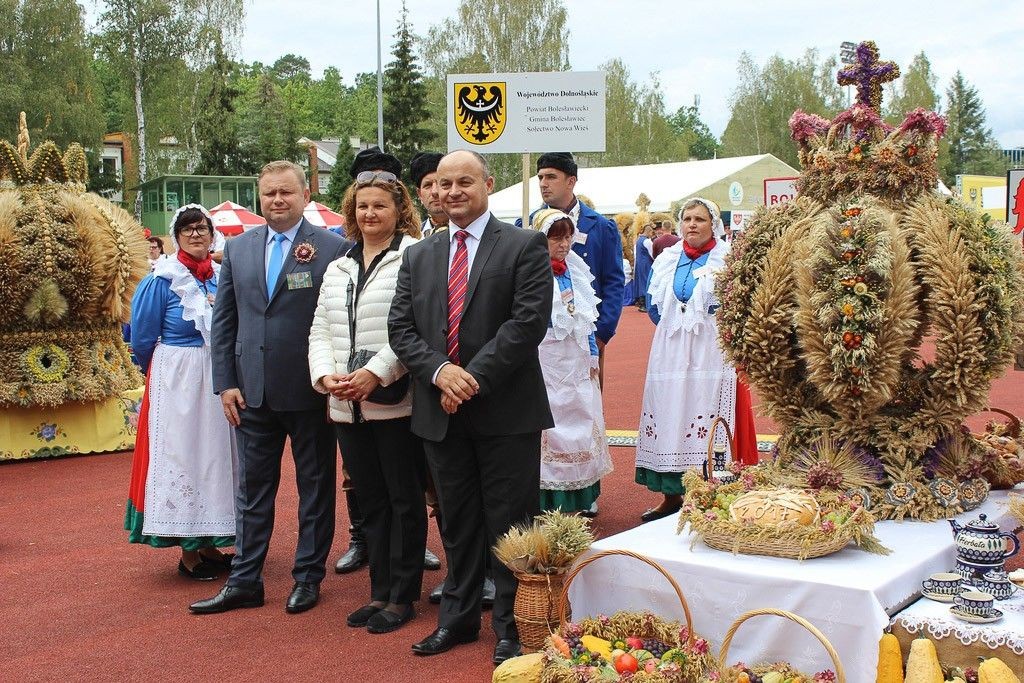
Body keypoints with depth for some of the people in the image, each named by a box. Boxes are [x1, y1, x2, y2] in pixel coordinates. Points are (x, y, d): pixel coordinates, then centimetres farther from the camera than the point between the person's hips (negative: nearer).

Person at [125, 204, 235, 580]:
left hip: (219, 380, 5)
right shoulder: (161, 281, -7)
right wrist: (164, 374, 8)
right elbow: (142, 341, -2)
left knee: (216, 454, 9)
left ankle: (209, 545, 20)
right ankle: (188, 553, 7)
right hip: (177, 384, -5)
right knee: (182, 455, -1)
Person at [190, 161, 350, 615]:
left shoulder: (333, 249, -6)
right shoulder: (237, 249, 8)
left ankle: (308, 578, 22)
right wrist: (225, 383, 2)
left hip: (311, 391, -4)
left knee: (315, 488, 9)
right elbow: (224, 320, 9)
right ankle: (244, 582, 21)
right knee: (251, 489, 11)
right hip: (253, 391, 4)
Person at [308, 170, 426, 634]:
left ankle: (401, 597, 14)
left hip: (396, 402, -7)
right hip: (347, 406, 7)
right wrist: (327, 376, -2)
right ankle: (380, 592, 24)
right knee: (370, 501, 14)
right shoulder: (338, 268, 17)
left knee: (404, 500, 4)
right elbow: (320, 330, 15)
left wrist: (377, 374, -20)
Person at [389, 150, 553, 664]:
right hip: (440, 411, 5)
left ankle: (511, 627, 17)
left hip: (506, 410, -4)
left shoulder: (525, 247, -2)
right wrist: (439, 370, -12)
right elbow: (400, 328, 6)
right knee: (457, 523, 15)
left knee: (508, 522, 3)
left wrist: (474, 377, -17)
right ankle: (458, 618, 28)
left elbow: (529, 320, -13)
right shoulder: (417, 256, 12)